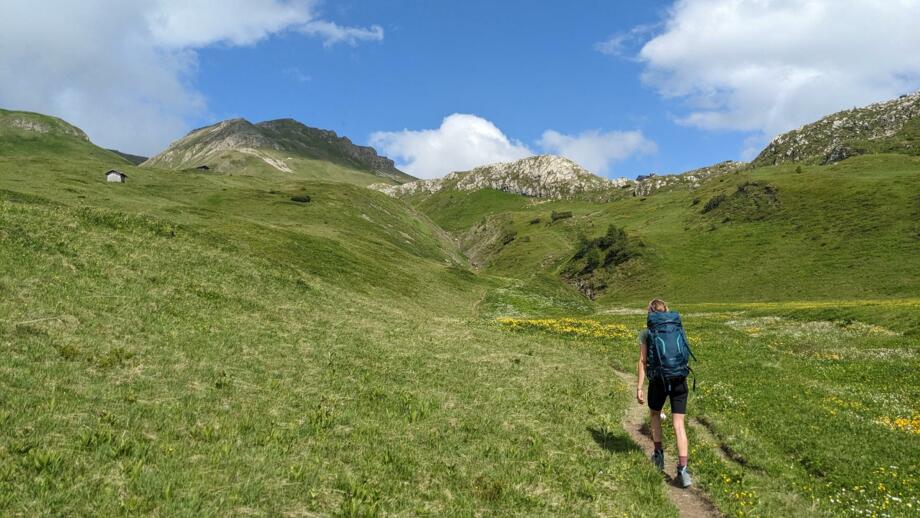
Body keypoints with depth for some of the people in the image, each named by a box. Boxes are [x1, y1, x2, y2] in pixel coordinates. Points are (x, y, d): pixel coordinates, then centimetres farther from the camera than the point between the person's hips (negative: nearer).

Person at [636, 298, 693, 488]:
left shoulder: (647, 332, 3)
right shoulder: (679, 328, 11)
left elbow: (643, 361, -3)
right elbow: (684, 356, 13)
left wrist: (639, 387, -2)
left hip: (658, 380, -1)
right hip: (680, 380, 1)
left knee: (654, 414, 27)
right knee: (679, 424, 0)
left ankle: (658, 452, 28)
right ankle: (683, 469, -11)